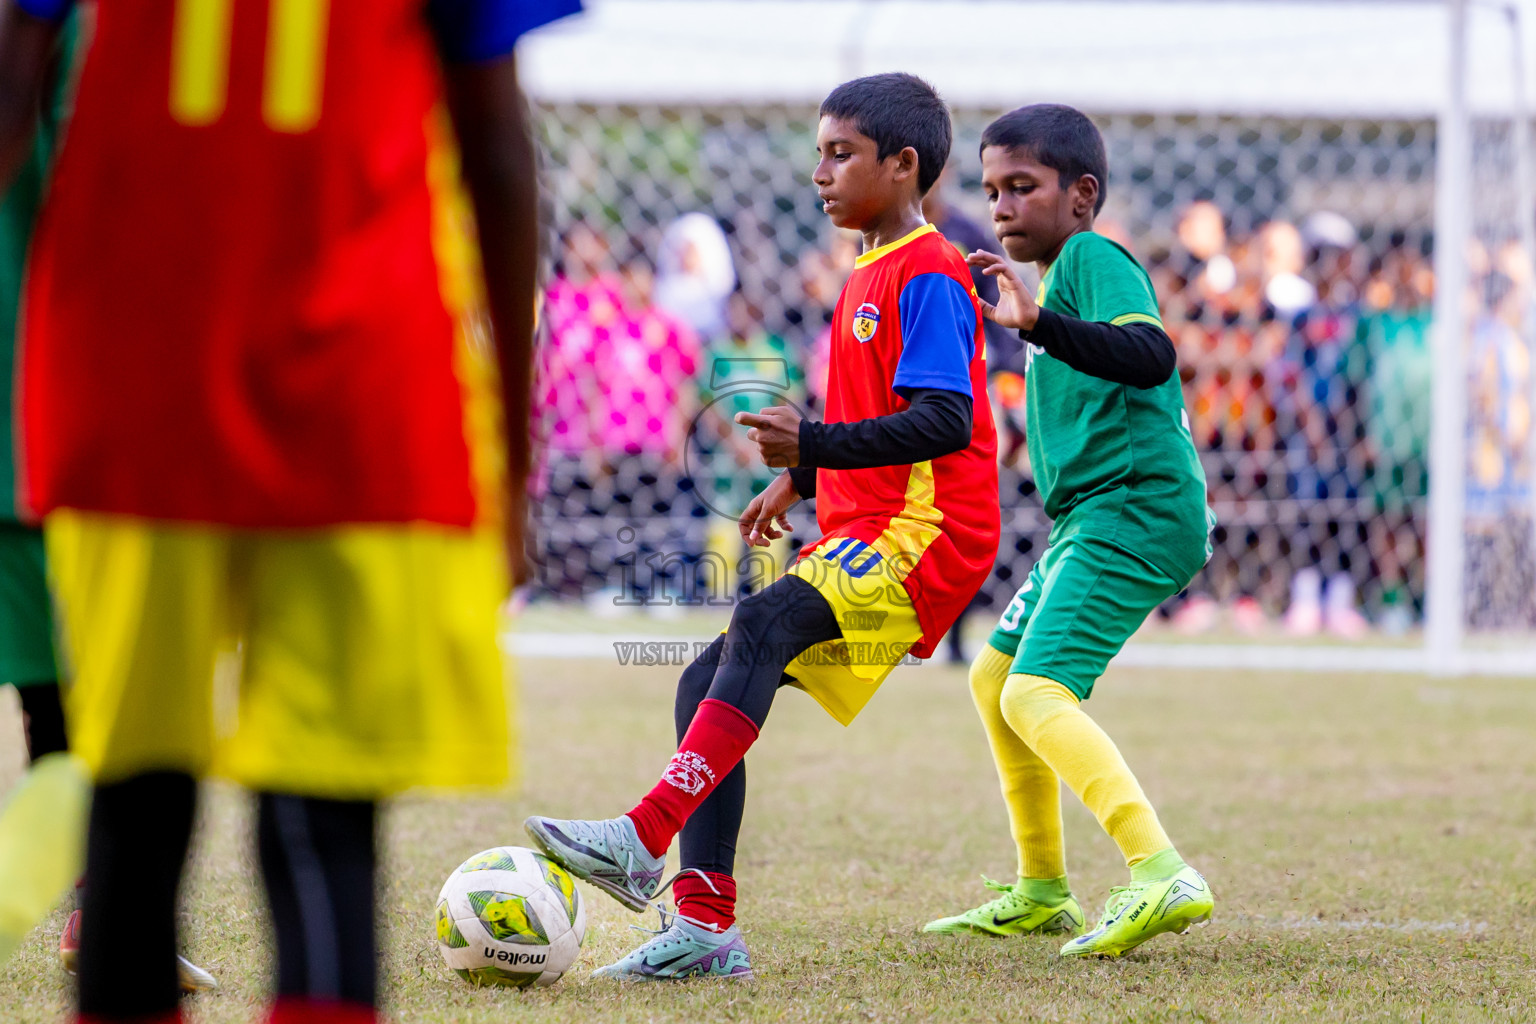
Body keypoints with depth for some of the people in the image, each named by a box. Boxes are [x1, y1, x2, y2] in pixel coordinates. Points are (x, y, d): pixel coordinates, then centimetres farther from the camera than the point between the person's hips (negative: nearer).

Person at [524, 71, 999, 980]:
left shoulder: (928, 275, -10)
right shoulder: (869, 279, 22)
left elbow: (944, 421, -21)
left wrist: (815, 445, -27)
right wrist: (802, 480, 29)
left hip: (924, 532, -10)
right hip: (862, 536, 10)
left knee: (761, 625, -31)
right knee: (707, 684, 1)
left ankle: (645, 839, -40)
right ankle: (706, 925, -1)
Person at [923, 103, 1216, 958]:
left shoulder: (1093, 258, -9)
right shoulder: (1058, 273, 22)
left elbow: (1151, 355, -28)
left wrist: (1039, 324, -38)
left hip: (1135, 513, -11)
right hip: (1093, 521, 11)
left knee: (1035, 694, -23)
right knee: (995, 677, 21)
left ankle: (1163, 877, -36)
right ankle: (1042, 894, 31)